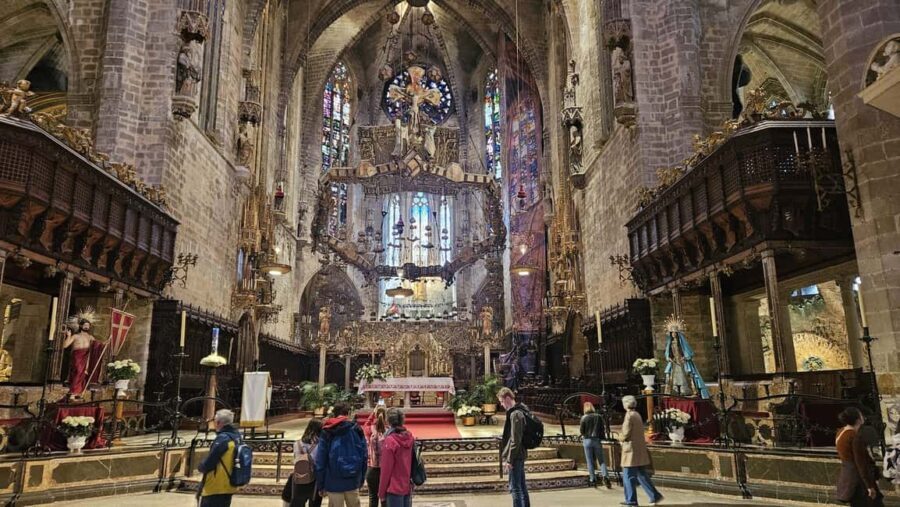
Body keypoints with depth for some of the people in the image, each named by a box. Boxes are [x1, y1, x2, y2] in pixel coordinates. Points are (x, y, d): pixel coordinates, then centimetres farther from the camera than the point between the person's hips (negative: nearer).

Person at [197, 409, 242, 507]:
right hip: (228, 486, 8)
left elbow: (208, 464, -19)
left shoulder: (222, 438, -21)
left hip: (215, 488, -8)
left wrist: (200, 466, 2)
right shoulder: (237, 437, 5)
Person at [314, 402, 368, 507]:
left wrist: (320, 485, 4)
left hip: (334, 482, -1)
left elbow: (320, 460, -1)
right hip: (353, 480, 1)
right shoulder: (357, 430, 3)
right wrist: (361, 479, 8)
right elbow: (364, 456, 1)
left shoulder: (327, 432, 1)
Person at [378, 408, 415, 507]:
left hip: (394, 488, -6)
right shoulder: (410, 438, 0)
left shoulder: (390, 441, -17)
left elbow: (386, 469, -14)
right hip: (408, 487, 6)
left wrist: (382, 492, -5)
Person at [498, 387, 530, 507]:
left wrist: (509, 459, -18)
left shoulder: (515, 414, -19)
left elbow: (515, 440, -22)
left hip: (515, 456, -10)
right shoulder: (519, 411, 12)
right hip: (520, 455, 10)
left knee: (515, 488, -4)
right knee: (522, 486, 16)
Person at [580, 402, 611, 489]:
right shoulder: (599, 416, 2)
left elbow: (582, 430, -3)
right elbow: (602, 429, 4)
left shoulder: (584, 417, -5)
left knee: (590, 461, 6)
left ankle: (593, 480, 5)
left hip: (587, 440, -2)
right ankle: (605, 476, -13)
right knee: (601, 460, 7)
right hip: (597, 440, 2)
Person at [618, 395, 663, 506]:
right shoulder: (637, 415, 12)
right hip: (640, 449, 9)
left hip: (631, 450, -9)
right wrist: (623, 436, 9)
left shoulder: (629, 416, -16)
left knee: (628, 476, 0)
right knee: (642, 475, 14)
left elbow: (626, 434, -17)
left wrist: (620, 438, 3)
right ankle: (655, 496, 12)